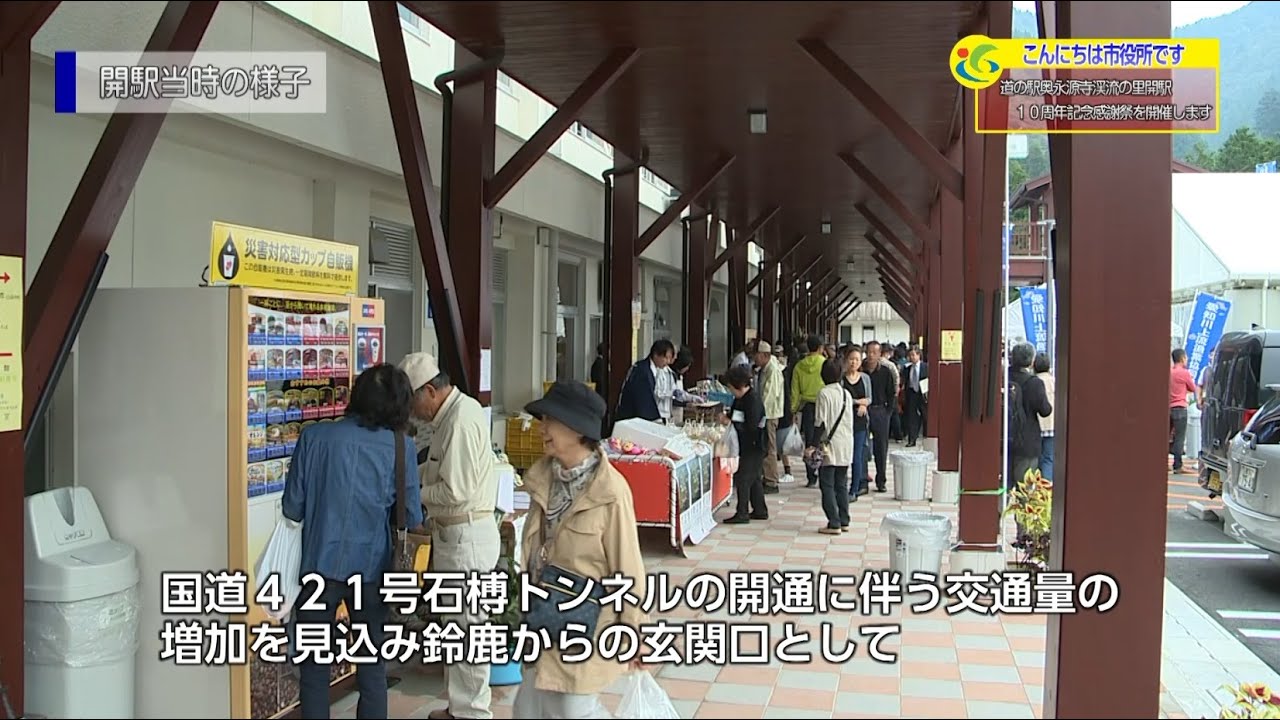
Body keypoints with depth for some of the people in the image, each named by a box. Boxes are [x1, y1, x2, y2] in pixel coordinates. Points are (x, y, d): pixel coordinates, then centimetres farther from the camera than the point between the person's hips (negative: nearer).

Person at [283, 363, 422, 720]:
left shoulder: (314, 436, -8)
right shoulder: (401, 446, -7)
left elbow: (292, 509, -3)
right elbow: (411, 519, -1)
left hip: (320, 564, 0)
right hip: (371, 568, 1)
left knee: (314, 665, 13)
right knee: (372, 664, 15)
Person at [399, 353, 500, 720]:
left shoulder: (462, 419, -21)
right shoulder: (451, 414, 10)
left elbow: (455, 490, -24)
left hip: (466, 536, -10)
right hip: (452, 533, 10)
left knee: (467, 624, 1)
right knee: (456, 623, 18)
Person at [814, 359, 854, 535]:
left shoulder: (824, 393, -11)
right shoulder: (846, 393, 9)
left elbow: (820, 422, -14)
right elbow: (850, 421, 14)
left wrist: (817, 445, -10)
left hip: (830, 446, -7)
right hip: (846, 445, 7)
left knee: (828, 485, -2)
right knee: (842, 485, 14)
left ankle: (834, 524, -5)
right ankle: (844, 522, 16)